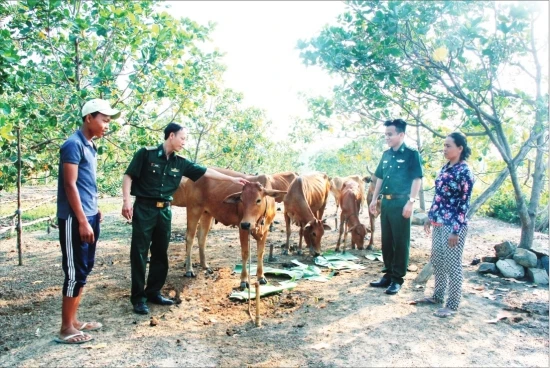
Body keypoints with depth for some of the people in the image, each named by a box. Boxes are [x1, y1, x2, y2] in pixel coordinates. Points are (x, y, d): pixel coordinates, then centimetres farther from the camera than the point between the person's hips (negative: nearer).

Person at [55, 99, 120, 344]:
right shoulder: (74, 144, -13)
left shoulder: (91, 146, 13)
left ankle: (73, 321, 25)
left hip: (89, 216, 9)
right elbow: (70, 185, -18)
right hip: (75, 219, -9)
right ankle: (66, 329, 10)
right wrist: (82, 221, -20)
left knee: (84, 270, 14)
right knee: (75, 272, -2)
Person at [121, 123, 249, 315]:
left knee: (160, 254, 11)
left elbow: (206, 171, 8)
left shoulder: (180, 163, 7)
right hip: (144, 208, -6)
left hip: (164, 210, 6)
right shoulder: (146, 154, -6)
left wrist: (232, 179, 8)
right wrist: (126, 200, -18)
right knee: (139, 253, -1)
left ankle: (153, 292, 24)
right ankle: (138, 298, 9)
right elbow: (128, 176, -6)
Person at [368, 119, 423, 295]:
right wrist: (374, 199, 14)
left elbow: (417, 179, -11)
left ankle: (397, 278, 10)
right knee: (386, 240, 12)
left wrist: (410, 202, -17)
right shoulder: (386, 155, 13)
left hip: (401, 202, -7)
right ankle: (388, 275, 23)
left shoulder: (411, 154, -6)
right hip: (386, 202, 7)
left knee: (400, 242, 1)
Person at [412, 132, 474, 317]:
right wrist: (430, 217, 16)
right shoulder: (445, 168, 10)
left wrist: (456, 231, -17)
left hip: (453, 225, -8)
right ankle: (437, 296, 31)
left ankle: (452, 305, 13)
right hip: (439, 223, 8)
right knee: (437, 261, 16)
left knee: (452, 264, 1)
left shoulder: (464, 172, -13)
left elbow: (464, 204, -15)